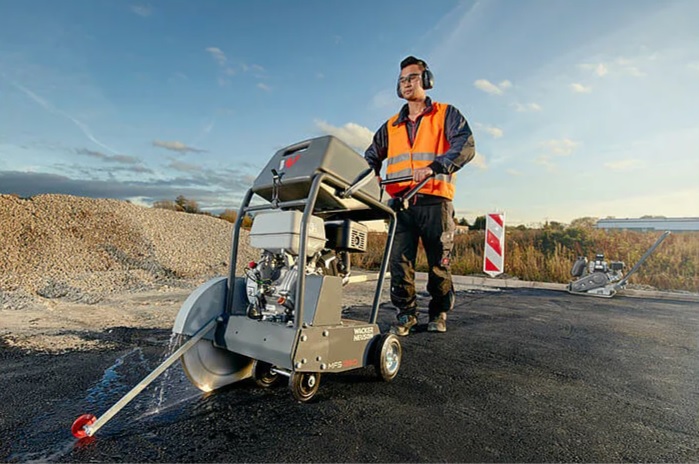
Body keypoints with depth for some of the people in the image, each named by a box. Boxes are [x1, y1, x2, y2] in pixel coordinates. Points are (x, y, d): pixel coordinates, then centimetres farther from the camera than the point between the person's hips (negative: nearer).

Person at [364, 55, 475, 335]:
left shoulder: (446, 115, 10)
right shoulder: (391, 126, 23)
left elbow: (465, 147, -7)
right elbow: (372, 156, 23)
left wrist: (434, 167, -24)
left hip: (435, 201, -3)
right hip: (401, 203, 3)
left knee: (439, 262, 4)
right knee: (399, 261, -4)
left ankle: (439, 314, 22)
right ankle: (406, 314, 11)